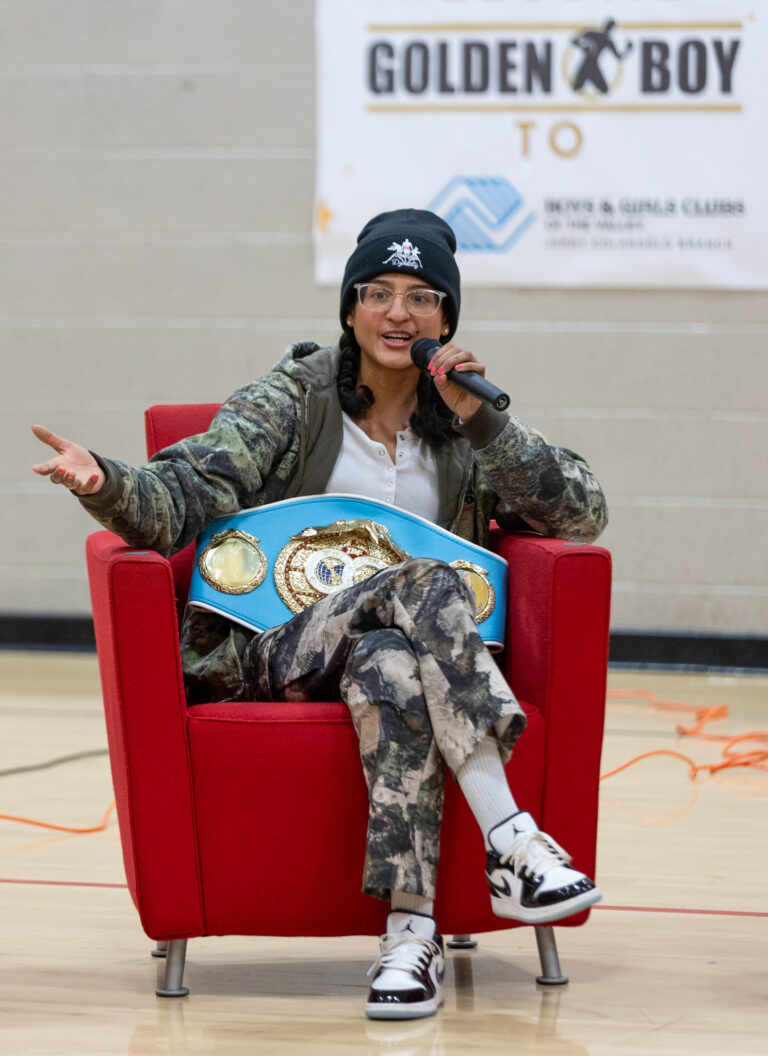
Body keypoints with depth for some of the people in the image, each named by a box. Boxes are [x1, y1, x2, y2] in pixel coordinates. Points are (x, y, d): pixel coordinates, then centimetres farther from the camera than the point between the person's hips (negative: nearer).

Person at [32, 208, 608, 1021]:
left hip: (401, 650, 2)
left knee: (389, 664, -36)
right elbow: (182, 496, -9)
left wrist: (483, 421, -9)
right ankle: (509, 840, -37)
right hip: (265, 654, -2)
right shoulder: (292, 398, 3)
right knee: (420, 583, -31)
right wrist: (104, 482, -31)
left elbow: (583, 516, 3)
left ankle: (409, 933, -42)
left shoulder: (463, 429, 11)